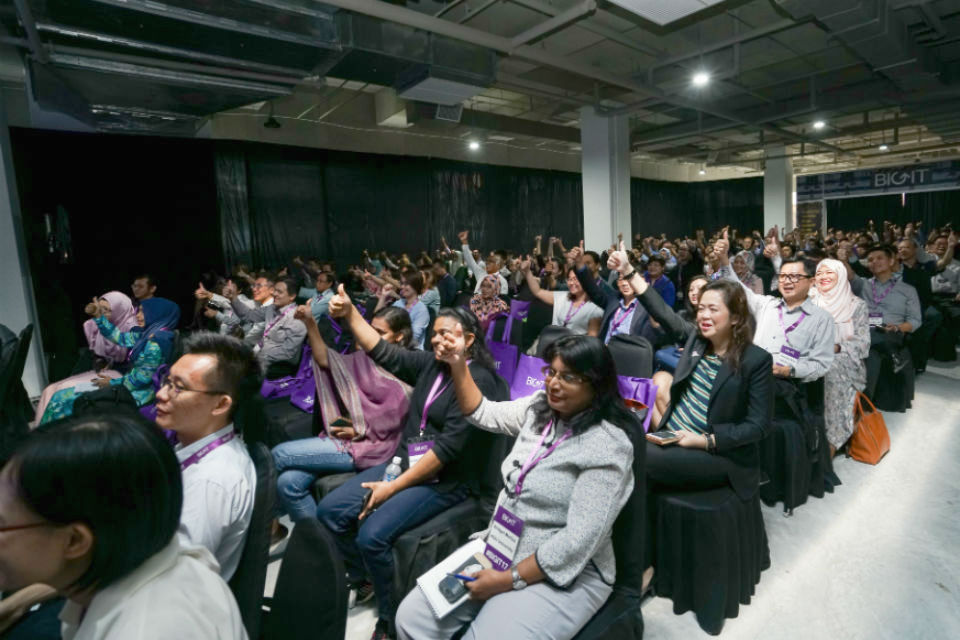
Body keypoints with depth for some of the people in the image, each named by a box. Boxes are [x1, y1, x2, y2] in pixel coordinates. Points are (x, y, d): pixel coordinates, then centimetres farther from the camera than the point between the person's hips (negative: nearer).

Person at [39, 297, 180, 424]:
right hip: (130, 385, 9)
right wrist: (98, 316, 4)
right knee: (61, 396, 13)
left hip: (136, 394, -9)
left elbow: (144, 377, -23)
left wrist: (112, 383, -9)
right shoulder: (147, 334, 6)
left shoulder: (156, 341, -23)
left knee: (63, 400, -1)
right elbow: (118, 337, 14)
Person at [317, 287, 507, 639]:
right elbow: (383, 353, 5)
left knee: (372, 535, -24)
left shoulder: (479, 382, -17)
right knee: (330, 511, -1)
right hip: (406, 462, 8)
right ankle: (362, 579, 24)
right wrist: (350, 313, -8)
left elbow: (448, 448, -22)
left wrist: (393, 487, -20)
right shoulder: (431, 364, 6)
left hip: (446, 480, -8)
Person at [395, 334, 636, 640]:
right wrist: (458, 364, -1)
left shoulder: (608, 446, -20)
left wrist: (509, 580, -17)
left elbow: (579, 540, -22)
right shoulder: (541, 408, 1)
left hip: (564, 574, -6)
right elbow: (484, 413, 12)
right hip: (498, 549, 6)